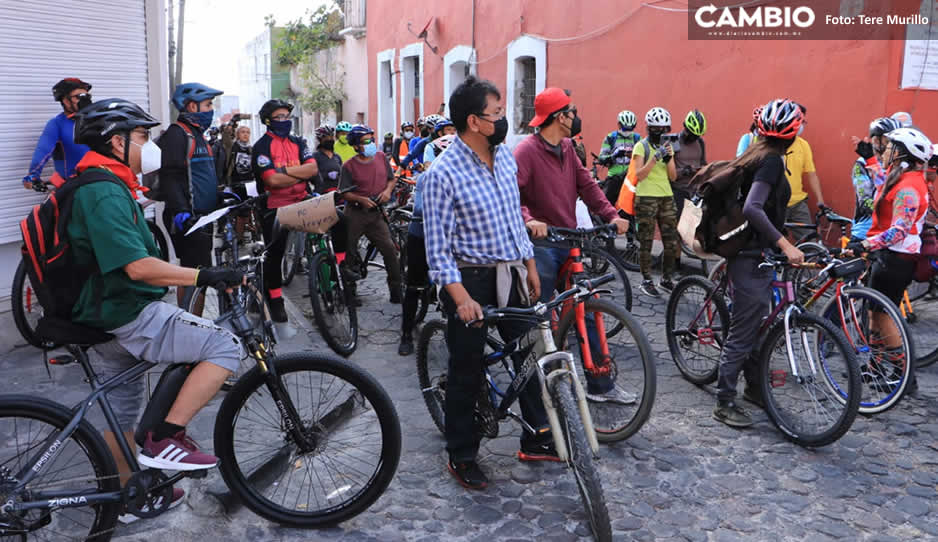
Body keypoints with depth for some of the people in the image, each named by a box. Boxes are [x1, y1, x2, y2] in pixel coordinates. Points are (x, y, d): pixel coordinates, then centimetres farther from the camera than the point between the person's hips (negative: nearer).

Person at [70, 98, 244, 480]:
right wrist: (204, 276, -31)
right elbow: (138, 267, -30)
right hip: (128, 318, -11)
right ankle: (165, 439, -12)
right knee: (226, 346, -16)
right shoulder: (106, 193, -20)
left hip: (107, 317, 11)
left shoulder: (93, 186, 15)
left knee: (121, 411, 20)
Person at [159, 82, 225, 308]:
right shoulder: (177, 134, -11)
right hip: (188, 219, -10)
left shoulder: (197, 134, 22)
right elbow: (169, 177, -20)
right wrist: (180, 211, -29)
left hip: (202, 218, 10)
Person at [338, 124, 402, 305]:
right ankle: (349, 292, 18)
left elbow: (392, 179, 16)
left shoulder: (381, 157, 6)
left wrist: (387, 190, -4)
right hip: (355, 214, -2)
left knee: (390, 249, -8)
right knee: (349, 252, 4)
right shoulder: (349, 166, -6)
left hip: (376, 213, 3)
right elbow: (344, 193, -6)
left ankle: (396, 290, 1)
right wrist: (361, 199, -22)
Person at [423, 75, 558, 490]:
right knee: (466, 372, 5)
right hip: (470, 280, -6)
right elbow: (437, 246, -18)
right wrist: (461, 298, -25)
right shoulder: (443, 173, -17)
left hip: (510, 275, 7)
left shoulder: (505, 156, 5)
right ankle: (461, 456, 23)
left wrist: (530, 265, 16)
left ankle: (537, 439, 30)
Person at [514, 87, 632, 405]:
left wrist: (611, 215, -1)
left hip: (569, 242, 8)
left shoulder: (566, 148, 12)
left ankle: (600, 385, 19)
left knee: (588, 313, 9)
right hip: (541, 244, -8)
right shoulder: (527, 151, -13)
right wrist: (528, 220, -40)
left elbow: (586, 185, 10)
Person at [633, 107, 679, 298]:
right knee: (646, 242, -3)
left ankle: (666, 279, 16)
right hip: (646, 198, -5)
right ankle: (646, 280, 6)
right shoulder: (641, 146, -3)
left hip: (666, 197, 6)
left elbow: (673, 177, 7)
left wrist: (668, 159, -9)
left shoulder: (667, 146, 14)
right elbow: (639, 174, -13)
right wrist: (655, 157, -22)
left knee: (671, 242, 4)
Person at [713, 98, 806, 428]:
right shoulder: (772, 161, -18)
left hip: (755, 255, 10)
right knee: (743, 332, -3)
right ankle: (724, 403, 6)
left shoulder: (758, 156, 9)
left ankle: (754, 387, 35)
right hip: (751, 259, -10)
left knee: (757, 325, 20)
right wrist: (785, 244, -33)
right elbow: (752, 209, -31)